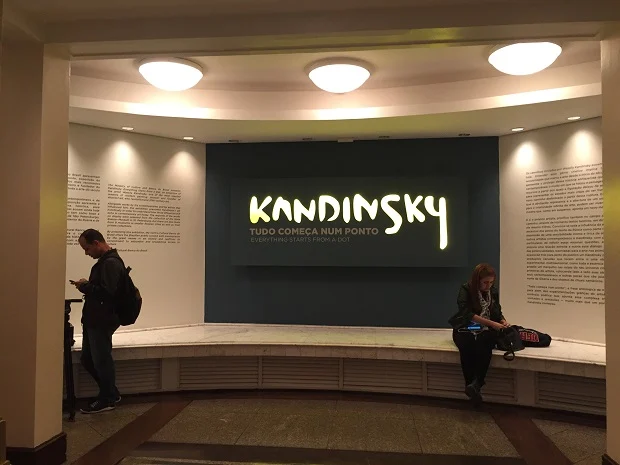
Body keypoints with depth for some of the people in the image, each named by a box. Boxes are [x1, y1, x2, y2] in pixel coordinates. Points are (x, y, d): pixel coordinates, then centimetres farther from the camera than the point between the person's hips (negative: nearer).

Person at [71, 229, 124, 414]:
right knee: (88, 359, 16)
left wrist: (85, 286, -16)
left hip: (103, 321, -10)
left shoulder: (111, 263, -18)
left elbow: (108, 293, -27)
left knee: (101, 360, 2)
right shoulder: (105, 261, 15)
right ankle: (111, 394, 28)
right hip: (95, 320, 10)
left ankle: (107, 399, 18)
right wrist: (87, 287, 4)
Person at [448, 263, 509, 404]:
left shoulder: (494, 292, 8)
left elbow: (497, 313, 17)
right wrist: (491, 323, -24)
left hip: (486, 330, 2)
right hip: (465, 329, -2)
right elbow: (467, 314, -17)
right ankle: (473, 387, -35)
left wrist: (503, 322, -7)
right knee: (467, 344, -38)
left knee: (483, 342, -35)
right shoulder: (466, 290, -6)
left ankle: (476, 384, -44)